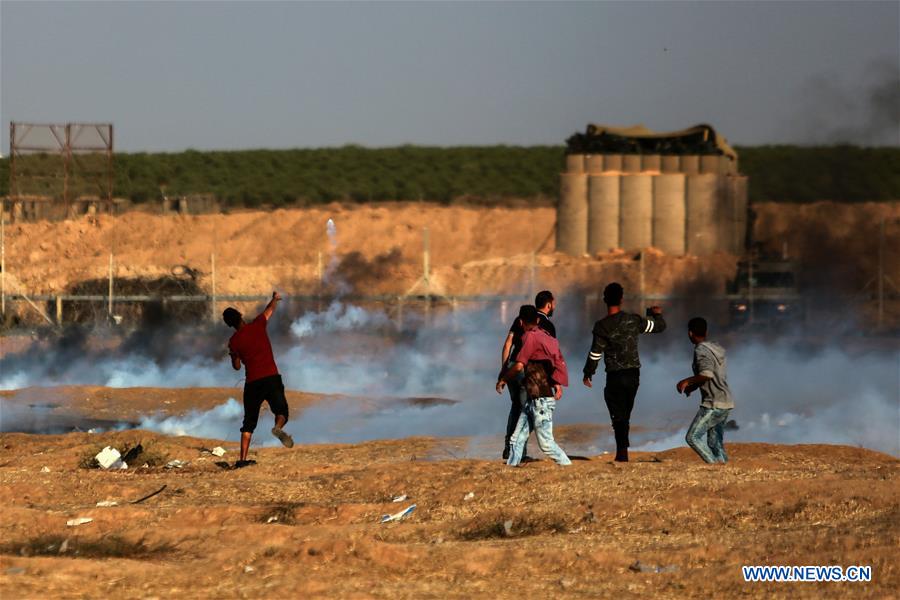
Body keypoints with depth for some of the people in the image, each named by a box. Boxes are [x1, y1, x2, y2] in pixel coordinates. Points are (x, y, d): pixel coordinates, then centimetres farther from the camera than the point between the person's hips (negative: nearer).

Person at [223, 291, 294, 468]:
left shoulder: (234, 342, 1)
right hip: (271, 378, -1)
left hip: (252, 383, 1)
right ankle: (278, 427, -33)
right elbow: (270, 310, 21)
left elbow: (237, 366, 10)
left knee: (249, 422, 10)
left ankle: (243, 458, 2)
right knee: (281, 411, 3)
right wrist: (275, 298, 41)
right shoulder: (257, 326, 2)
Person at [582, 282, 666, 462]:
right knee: (625, 415, 15)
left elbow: (595, 353, -11)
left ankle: (623, 454, -7)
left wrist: (588, 373, 4)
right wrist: (657, 314, 33)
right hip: (633, 374, 4)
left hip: (615, 377, -4)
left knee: (618, 416, 0)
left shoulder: (602, 326, -13)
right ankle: (621, 453, 19)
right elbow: (659, 326, 10)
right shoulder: (633, 320, -2)